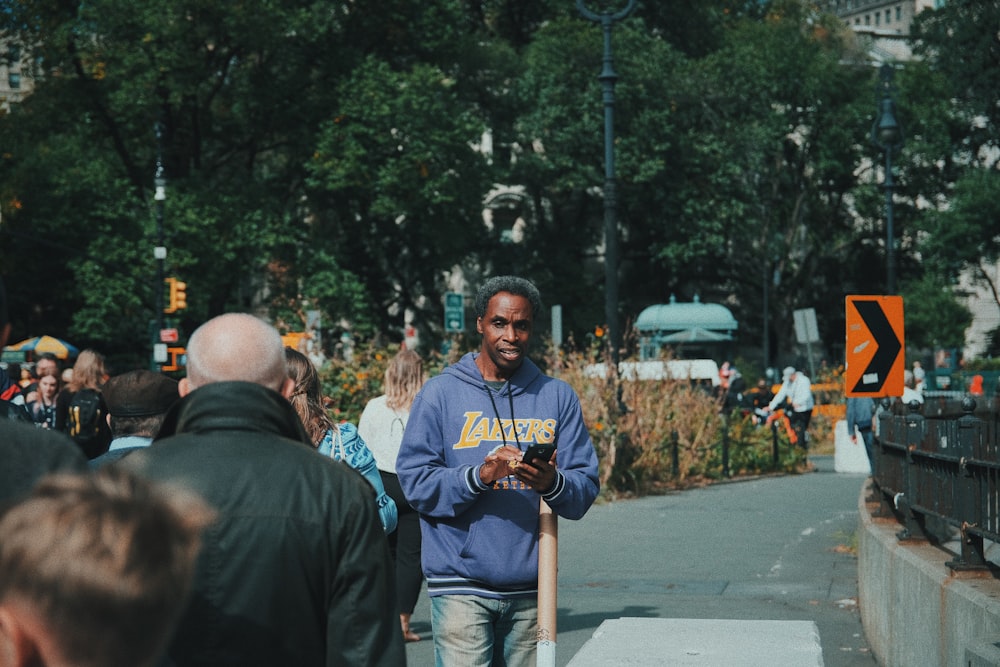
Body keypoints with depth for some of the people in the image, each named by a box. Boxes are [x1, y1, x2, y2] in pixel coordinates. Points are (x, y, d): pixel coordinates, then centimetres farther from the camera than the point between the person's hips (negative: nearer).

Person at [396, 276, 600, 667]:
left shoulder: (558, 397, 9)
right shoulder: (441, 393, 2)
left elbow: (586, 488, 4)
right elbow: (415, 481, -5)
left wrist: (553, 484, -19)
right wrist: (479, 476, -20)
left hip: (531, 587, 3)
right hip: (461, 585, -3)